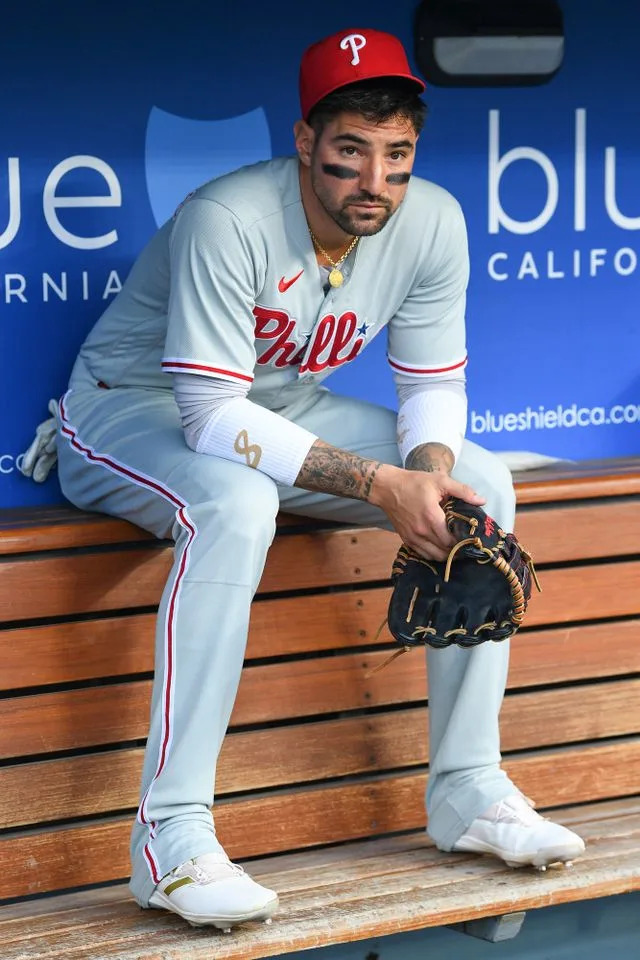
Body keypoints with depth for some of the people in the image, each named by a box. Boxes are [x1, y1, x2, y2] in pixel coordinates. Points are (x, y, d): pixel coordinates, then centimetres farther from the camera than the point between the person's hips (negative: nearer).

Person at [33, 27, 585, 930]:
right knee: (237, 504, -39)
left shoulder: (432, 222, -13)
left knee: (482, 484, -9)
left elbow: (433, 384, -2)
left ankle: (467, 788, -2)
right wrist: (378, 484, -37)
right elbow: (213, 415, -32)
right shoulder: (228, 220, -31)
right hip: (134, 411, -7)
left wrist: (428, 475, -25)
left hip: (283, 409, 7)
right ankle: (171, 834, -37)